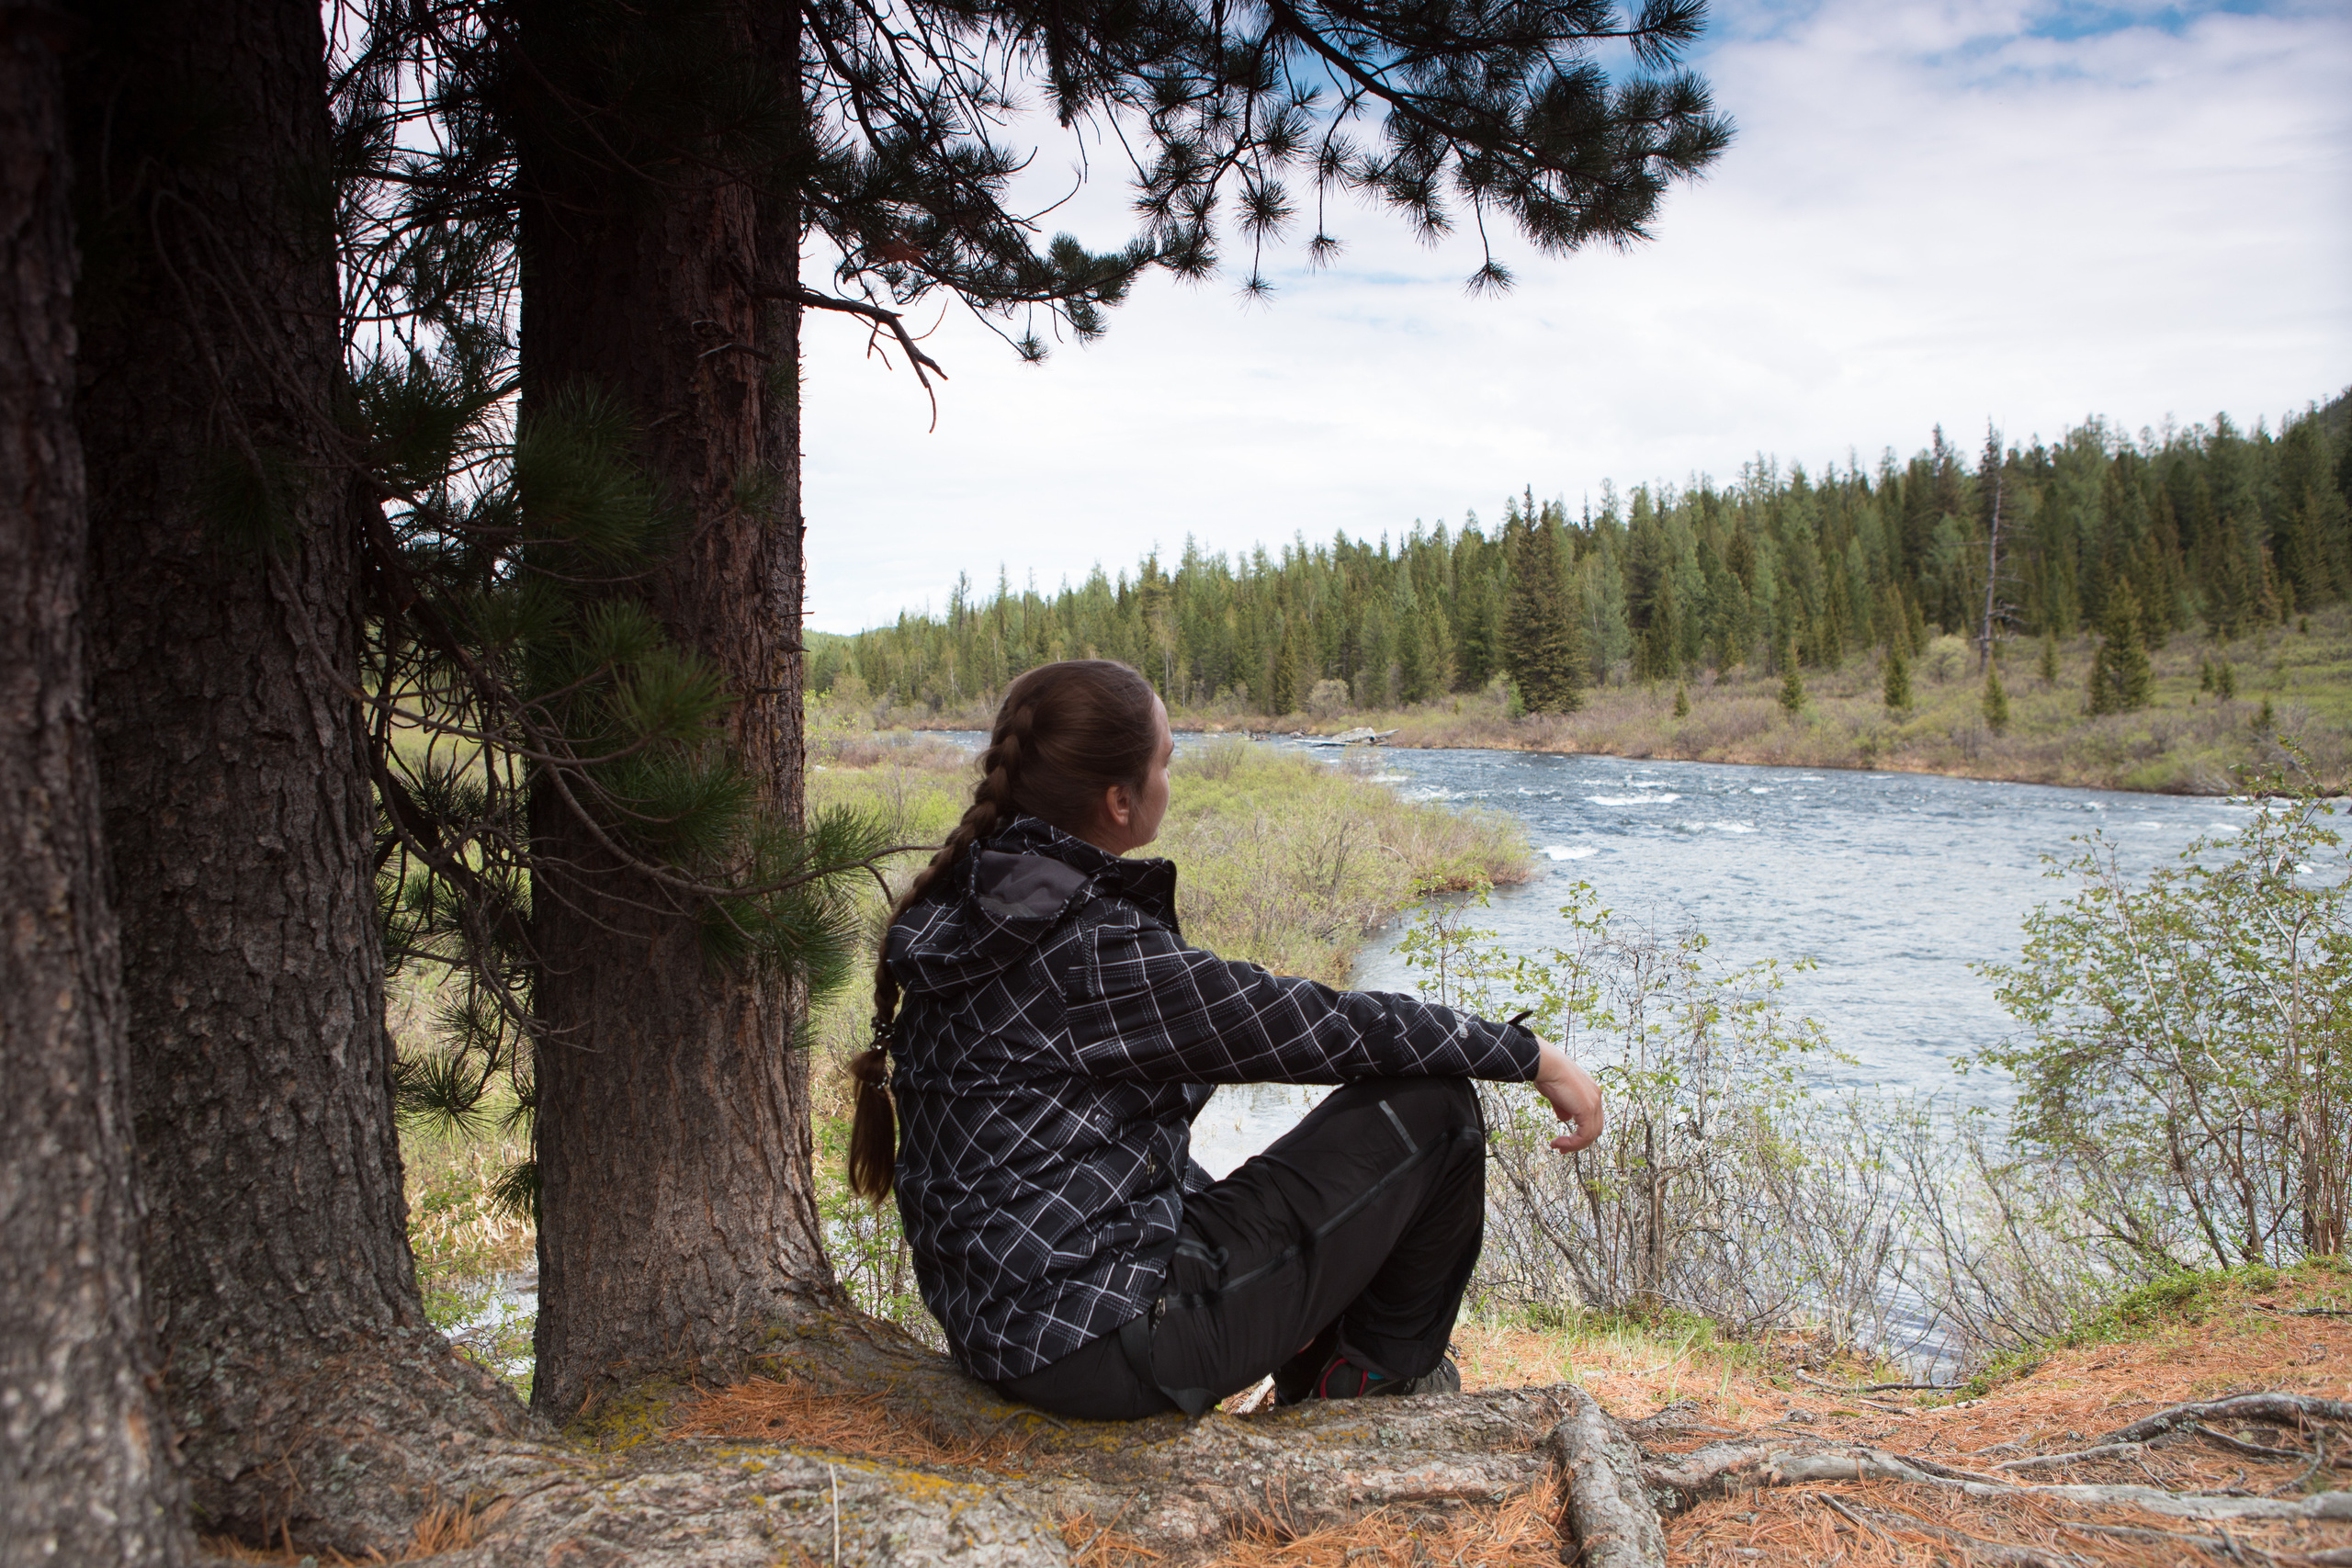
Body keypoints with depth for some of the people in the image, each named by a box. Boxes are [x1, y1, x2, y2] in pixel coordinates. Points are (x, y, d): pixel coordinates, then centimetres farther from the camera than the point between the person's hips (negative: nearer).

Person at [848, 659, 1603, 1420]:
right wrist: (1530, 1054, -5)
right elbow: (1323, 1026, -15)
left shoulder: (962, 915, 4)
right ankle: (1385, 1372, 17)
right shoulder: (1091, 950, -22)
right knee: (1433, 1107, -3)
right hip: (1119, 1342, -9)